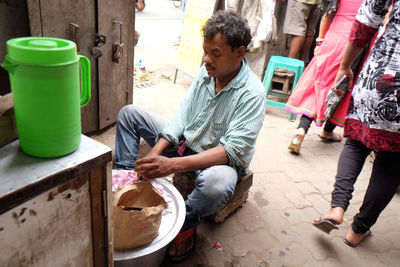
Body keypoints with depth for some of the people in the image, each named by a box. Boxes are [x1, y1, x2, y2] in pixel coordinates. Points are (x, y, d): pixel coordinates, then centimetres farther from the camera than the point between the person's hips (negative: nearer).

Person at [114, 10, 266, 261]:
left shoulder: (252, 94, -25)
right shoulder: (207, 71, -6)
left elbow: (232, 150, -31)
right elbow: (182, 116, -3)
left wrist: (173, 165, -40)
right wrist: (155, 152, -18)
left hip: (220, 159, -6)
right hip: (186, 141, 7)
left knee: (216, 184, -44)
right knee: (129, 113, 4)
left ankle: (187, 223, -10)